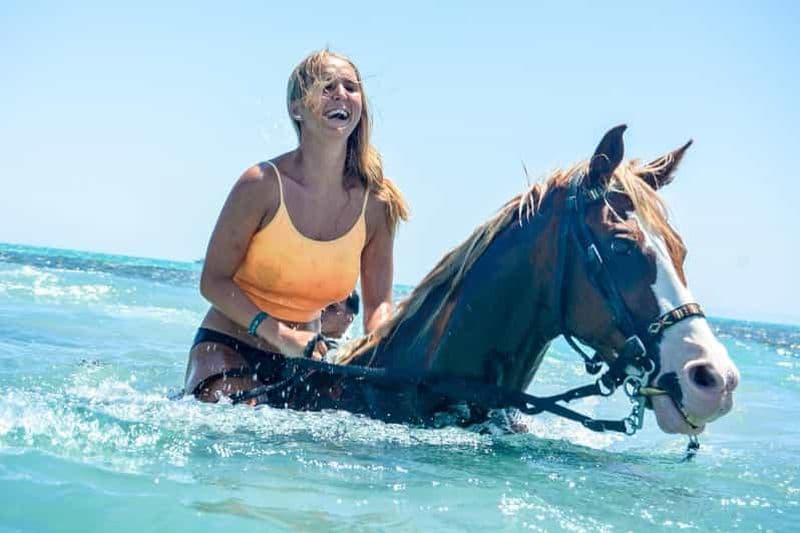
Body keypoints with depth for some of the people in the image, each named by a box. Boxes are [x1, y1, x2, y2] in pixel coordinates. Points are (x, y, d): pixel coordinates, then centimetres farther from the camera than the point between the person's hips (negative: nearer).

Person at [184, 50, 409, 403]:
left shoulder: (377, 203, -5)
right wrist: (280, 335, -24)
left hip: (300, 361, 5)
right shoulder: (262, 185, -16)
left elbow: (378, 302, 2)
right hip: (228, 350, -5)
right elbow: (214, 281, -12)